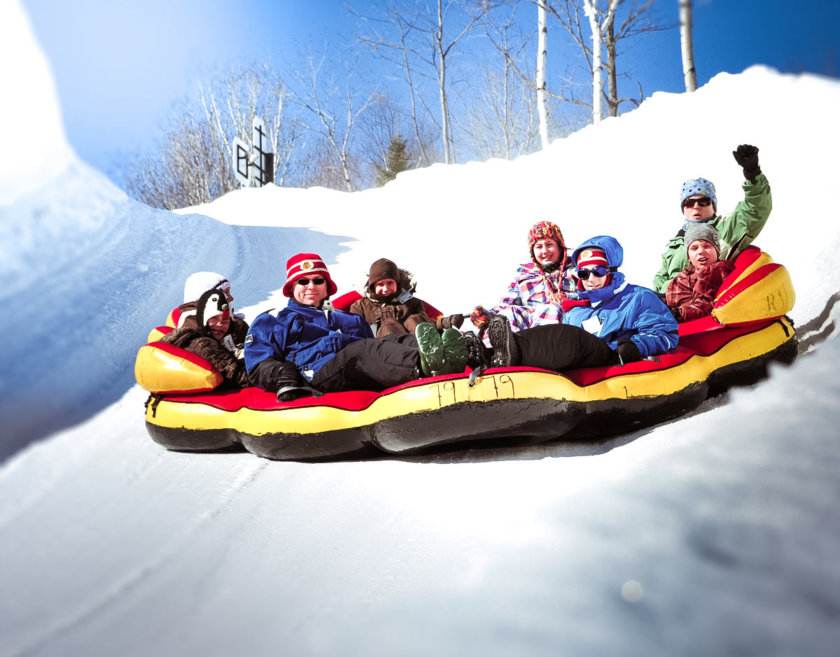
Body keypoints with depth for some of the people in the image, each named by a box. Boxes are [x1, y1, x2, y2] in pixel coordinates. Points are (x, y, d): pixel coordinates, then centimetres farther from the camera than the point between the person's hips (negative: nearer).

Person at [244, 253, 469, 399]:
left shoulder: (346, 317, 39)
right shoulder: (271, 322, 29)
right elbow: (259, 364, 12)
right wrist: (283, 379, -12)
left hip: (364, 377, 5)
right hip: (319, 373, -4)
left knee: (401, 340, -24)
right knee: (366, 349, -35)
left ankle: (446, 360, -57)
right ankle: (424, 365, -64)